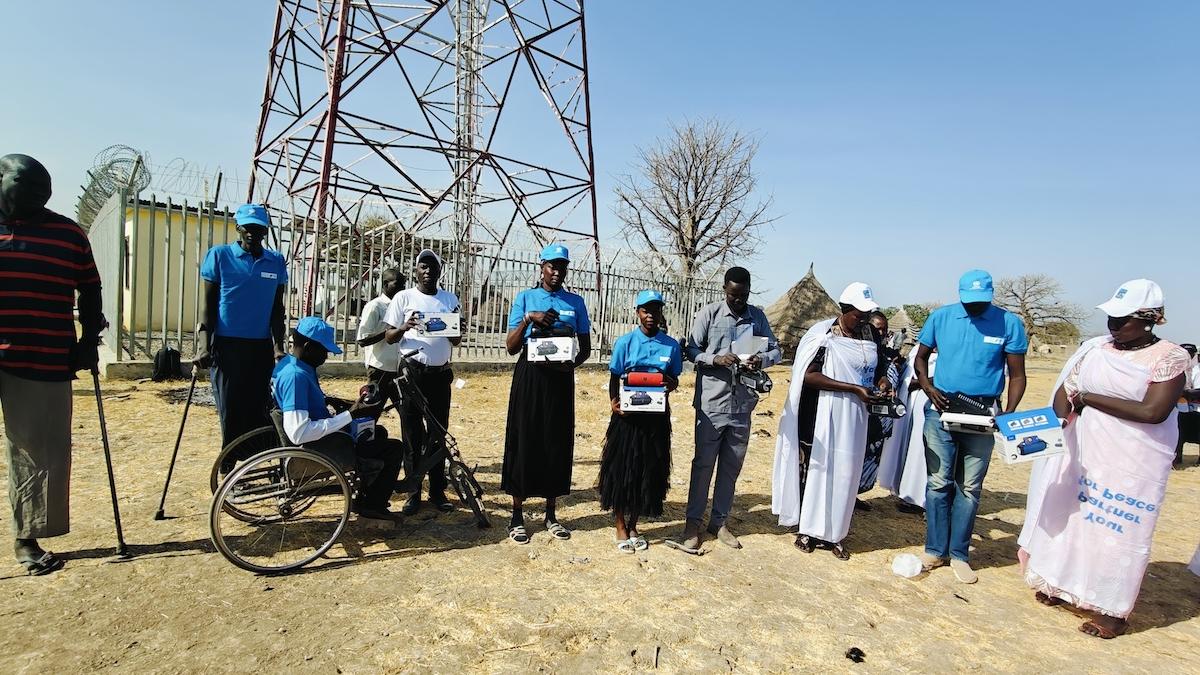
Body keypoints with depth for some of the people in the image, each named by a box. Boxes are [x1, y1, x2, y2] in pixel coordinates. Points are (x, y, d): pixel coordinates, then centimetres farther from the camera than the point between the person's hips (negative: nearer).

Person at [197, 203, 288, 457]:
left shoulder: (276, 262, 7)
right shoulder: (219, 255, 0)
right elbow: (208, 304, 1)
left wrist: (278, 347, 3)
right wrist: (205, 345, -6)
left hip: (261, 347, 2)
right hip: (227, 345, -2)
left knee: (259, 410, 3)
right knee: (230, 410, 2)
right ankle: (230, 464, 15)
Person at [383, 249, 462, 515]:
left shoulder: (450, 299, 10)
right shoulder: (404, 297, 2)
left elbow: (456, 341, 11)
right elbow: (389, 337, 1)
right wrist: (404, 328, -20)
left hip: (440, 374, 3)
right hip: (412, 372, -2)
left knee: (439, 433, 7)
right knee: (412, 434, 2)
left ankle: (437, 491, 17)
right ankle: (413, 492, 12)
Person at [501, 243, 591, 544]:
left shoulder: (575, 302, 8)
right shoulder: (525, 298, 3)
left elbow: (586, 347, 8)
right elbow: (511, 347, -2)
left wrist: (573, 363, -13)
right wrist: (528, 319, -17)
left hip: (560, 378, 2)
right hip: (529, 376, -1)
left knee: (557, 441, 6)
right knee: (524, 440, 2)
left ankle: (550, 514, 21)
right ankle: (517, 516, 14)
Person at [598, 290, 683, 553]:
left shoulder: (671, 345, 3)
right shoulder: (625, 342, -3)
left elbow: (674, 380, 9)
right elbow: (614, 379, 1)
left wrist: (671, 384, -14)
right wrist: (614, 402, -15)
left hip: (657, 416, 2)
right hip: (628, 414, -2)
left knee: (650, 470, 9)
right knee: (621, 469, 4)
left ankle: (633, 526, 27)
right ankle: (621, 527, 22)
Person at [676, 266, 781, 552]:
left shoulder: (757, 316, 6)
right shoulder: (709, 313, -3)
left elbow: (775, 349, 8)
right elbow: (691, 350, -3)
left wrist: (762, 360, -15)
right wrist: (716, 360, -21)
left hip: (742, 404, 4)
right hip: (711, 403, -4)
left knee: (732, 466, 13)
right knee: (703, 464, 3)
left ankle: (719, 521, 27)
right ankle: (693, 523, 16)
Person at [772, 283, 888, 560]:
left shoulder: (869, 334, 7)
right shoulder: (824, 335, -11)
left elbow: (879, 366, 21)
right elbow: (809, 375, -19)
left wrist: (882, 381, -3)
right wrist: (854, 388, -21)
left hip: (853, 419, 6)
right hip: (822, 417, -5)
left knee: (845, 474, 9)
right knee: (815, 469, 4)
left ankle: (833, 533, 22)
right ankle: (807, 529, 18)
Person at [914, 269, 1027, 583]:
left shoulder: (1009, 323, -2)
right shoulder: (940, 317, 0)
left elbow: (1017, 375, 0)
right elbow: (920, 358, 10)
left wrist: (1009, 416, -12)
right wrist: (929, 389, -8)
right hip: (941, 410, 0)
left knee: (970, 487, 8)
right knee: (939, 483, 5)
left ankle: (959, 554, 20)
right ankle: (935, 550, 17)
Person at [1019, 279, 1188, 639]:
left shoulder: (1170, 358, -9)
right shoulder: (1095, 348, 5)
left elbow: (1153, 411, -20)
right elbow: (1064, 391, 3)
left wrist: (1088, 398, -15)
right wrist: (1058, 422, -16)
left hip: (1133, 466, -5)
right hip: (1080, 456, 5)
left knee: (1117, 532, 3)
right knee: (1068, 517, 15)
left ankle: (1112, 610, 18)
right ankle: (1061, 585, 33)